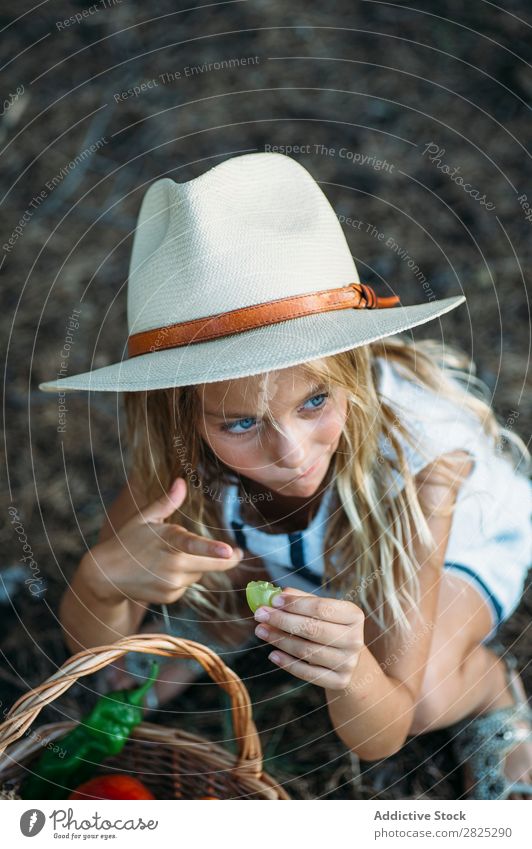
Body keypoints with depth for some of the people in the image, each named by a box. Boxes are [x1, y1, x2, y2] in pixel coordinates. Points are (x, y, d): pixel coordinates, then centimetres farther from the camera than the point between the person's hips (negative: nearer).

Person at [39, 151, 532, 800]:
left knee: (425, 697, -30)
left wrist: (353, 671, -60)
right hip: (294, 556, 4)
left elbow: (380, 739, -36)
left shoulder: (418, 443, -42)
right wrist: (101, 579, -47)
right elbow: (91, 645, -23)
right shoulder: (184, 443, -33)